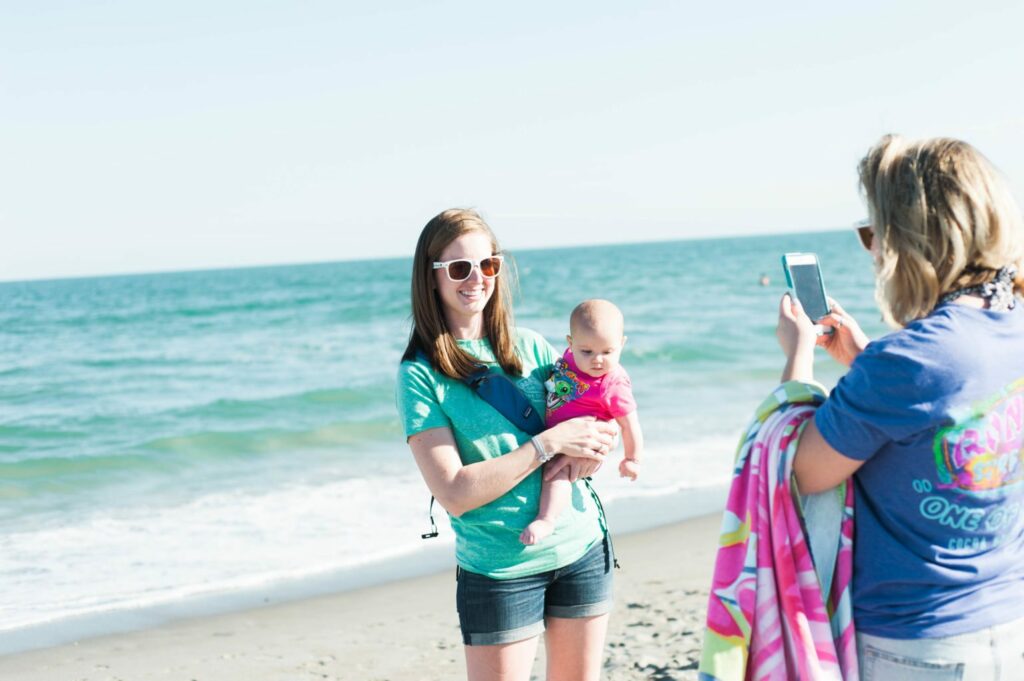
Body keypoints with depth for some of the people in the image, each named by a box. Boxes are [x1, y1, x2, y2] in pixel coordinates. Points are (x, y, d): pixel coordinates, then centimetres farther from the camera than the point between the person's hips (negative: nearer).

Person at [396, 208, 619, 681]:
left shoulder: (529, 346, 4)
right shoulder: (421, 375, -9)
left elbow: (596, 411, 13)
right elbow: (454, 494, -17)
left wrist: (590, 450, -10)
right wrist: (548, 443, -19)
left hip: (583, 550, 5)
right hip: (500, 568, -4)